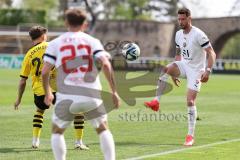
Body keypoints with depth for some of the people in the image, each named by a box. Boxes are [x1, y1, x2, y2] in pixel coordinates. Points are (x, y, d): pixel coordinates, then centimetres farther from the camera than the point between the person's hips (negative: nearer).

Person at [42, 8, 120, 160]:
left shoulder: (55, 43, 6)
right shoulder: (92, 41, 5)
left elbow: (45, 71, -1)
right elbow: (106, 64, -9)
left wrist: (47, 93, 15)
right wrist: (114, 91, -4)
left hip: (67, 97, 0)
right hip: (92, 96, 0)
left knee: (57, 131, 21)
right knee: (103, 129, 21)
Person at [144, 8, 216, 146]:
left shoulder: (198, 34, -17)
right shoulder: (178, 34, 5)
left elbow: (211, 54, -17)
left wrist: (208, 71, -28)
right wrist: (175, 72, 18)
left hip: (196, 70, -6)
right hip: (183, 66, 6)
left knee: (190, 101, -12)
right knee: (166, 69, -26)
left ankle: (191, 136, -3)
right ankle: (156, 102, -28)